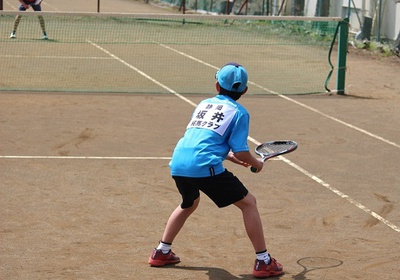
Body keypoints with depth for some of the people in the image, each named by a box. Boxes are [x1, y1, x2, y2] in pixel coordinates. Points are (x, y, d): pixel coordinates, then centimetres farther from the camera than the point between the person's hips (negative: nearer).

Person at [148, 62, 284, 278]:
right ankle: (263, 262, 6)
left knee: (190, 203, 35)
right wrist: (256, 163, 20)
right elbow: (241, 151, -1)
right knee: (248, 203, 8)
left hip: (178, 163, 6)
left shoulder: (204, 104, 24)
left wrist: (230, 157, 37)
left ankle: (161, 252, 38)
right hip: (204, 166, -6)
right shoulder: (239, 112, 7)